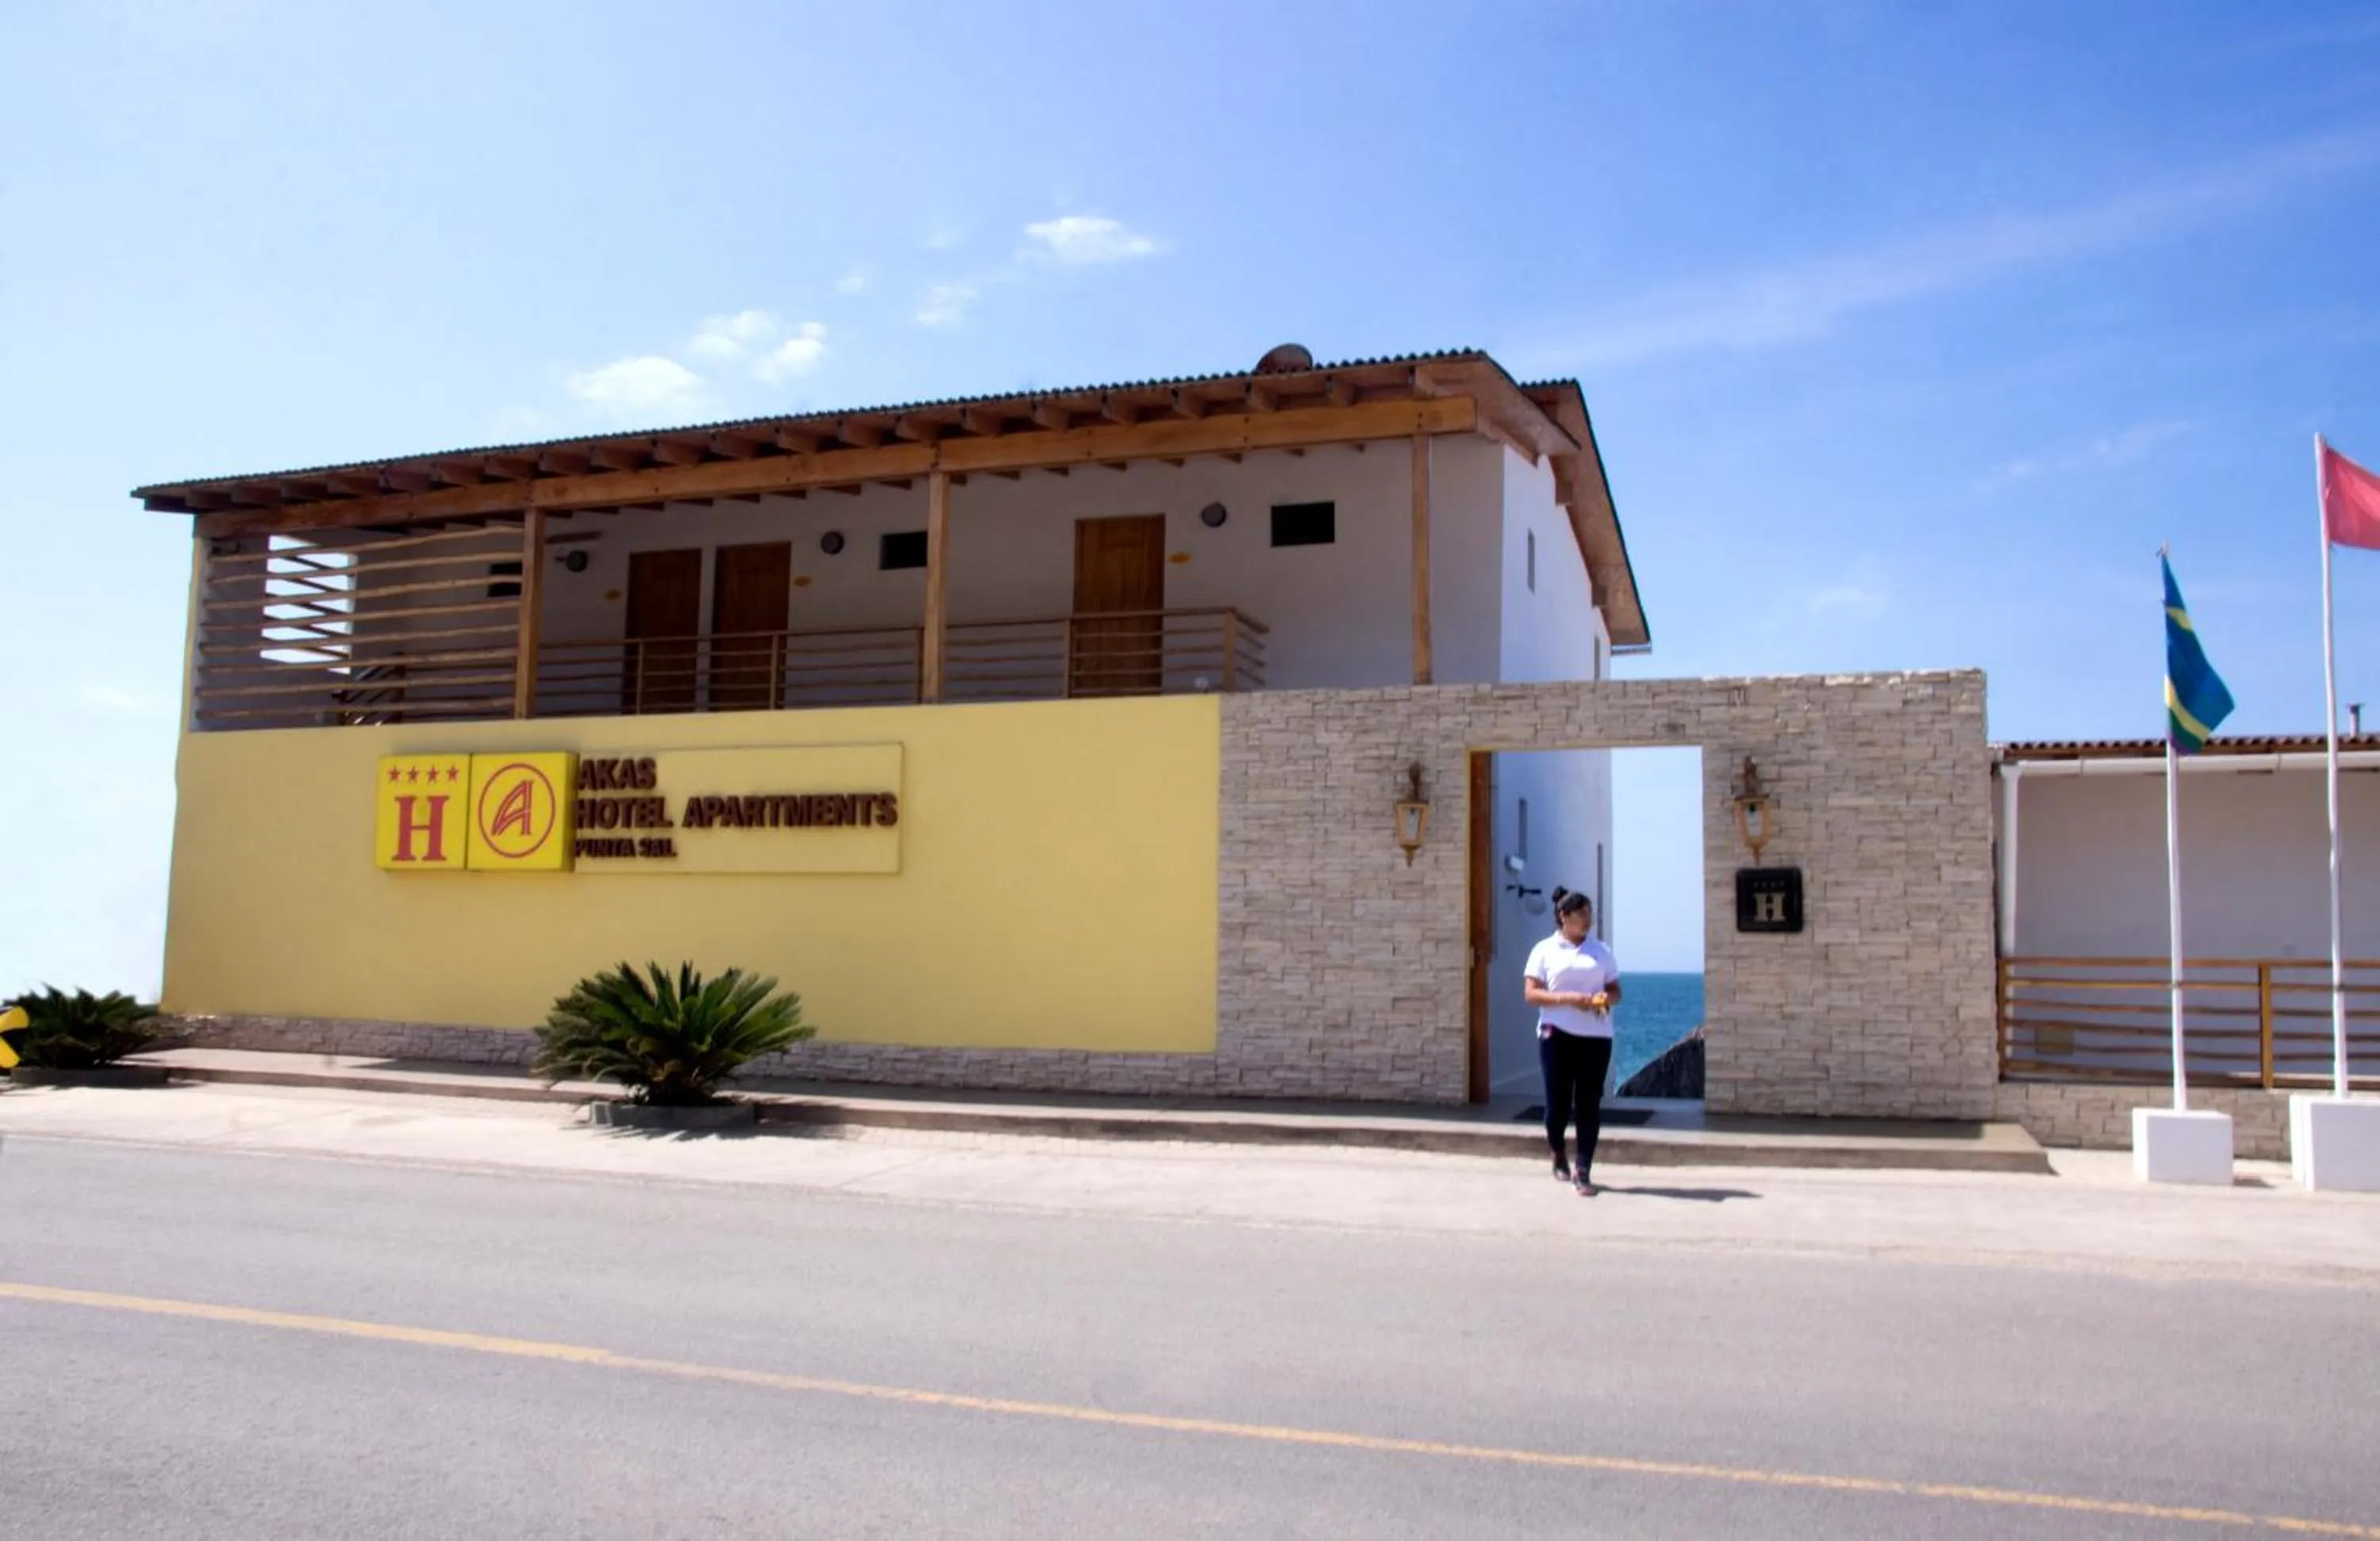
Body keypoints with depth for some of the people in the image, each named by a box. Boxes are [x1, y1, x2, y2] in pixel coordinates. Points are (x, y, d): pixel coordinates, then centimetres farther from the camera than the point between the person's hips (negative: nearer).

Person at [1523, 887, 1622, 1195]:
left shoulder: (1601, 951, 13)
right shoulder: (1545, 950, 2)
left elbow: (1615, 989, 15)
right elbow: (1531, 993, -3)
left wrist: (1607, 998, -8)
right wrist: (1566, 998, -17)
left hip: (1596, 1036, 3)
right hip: (1557, 1035, -3)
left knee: (1590, 1104, -2)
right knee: (1558, 1101, 0)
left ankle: (1583, 1170, 2)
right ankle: (1558, 1154, 28)